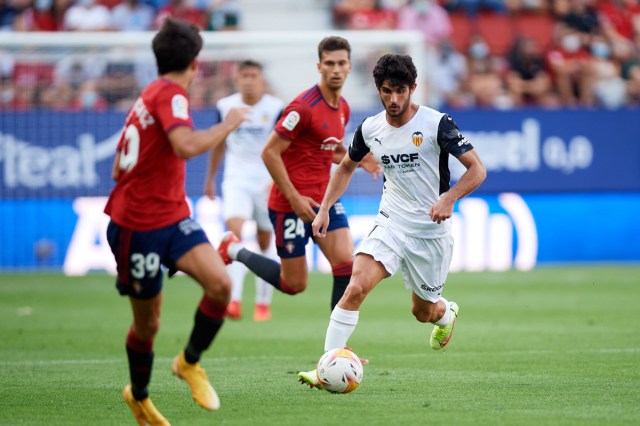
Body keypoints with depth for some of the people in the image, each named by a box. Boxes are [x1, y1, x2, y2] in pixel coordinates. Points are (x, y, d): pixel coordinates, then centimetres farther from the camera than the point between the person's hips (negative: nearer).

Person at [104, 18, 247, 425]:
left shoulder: (150, 96, 14)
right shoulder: (171, 94, -14)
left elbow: (119, 169, 21)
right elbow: (186, 146, -33)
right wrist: (228, 124, -20)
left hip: (173, 218, 8)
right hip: (138, 227, -8)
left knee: (220, 284, -16)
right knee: (147, 323, 6)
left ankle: (190, 362, 4)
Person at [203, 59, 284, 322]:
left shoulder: (275, 108, -7)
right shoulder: (226, 106, 2)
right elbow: (219, 144, 16)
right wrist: (210, 178, 21)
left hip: (266, 182, -1)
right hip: (237, 180, 1)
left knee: (265, 243, 8)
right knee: (234, 229, -21)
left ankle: (263, 303, 23)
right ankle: (234, 300, -29)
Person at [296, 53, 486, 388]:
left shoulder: (437, 124, -14)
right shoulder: (369, 129, -1)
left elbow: (477, 169, -13)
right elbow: (346, 167, 18)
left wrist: (449, 197, -30)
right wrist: (324, 209, 6)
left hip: (431, 231, -2)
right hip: (390, 223, 2)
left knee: (424, 312, 13)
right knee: (356, 287, -23)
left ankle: (447, 314, 53)